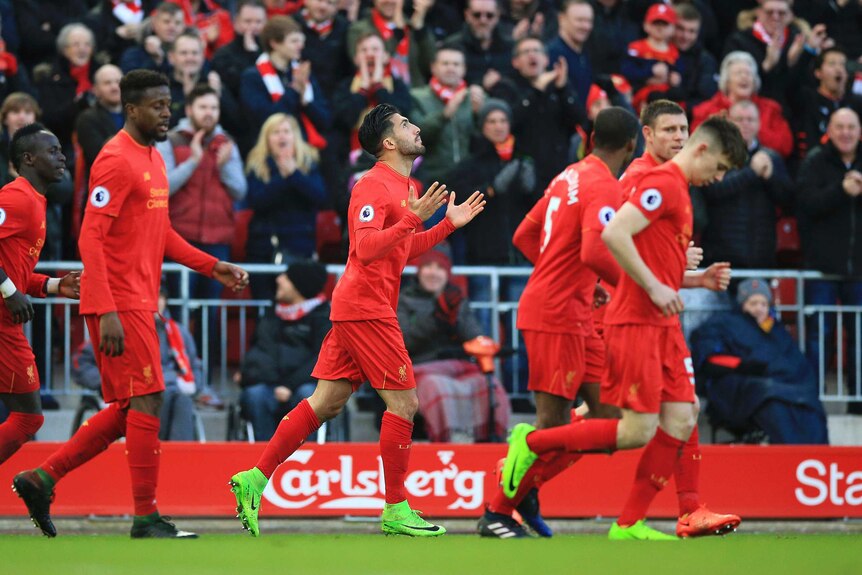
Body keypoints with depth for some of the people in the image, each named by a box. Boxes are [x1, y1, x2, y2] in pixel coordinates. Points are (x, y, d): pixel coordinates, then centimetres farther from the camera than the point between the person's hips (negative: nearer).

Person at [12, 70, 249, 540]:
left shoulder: (153, 159, 17)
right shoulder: (116, 160, -13)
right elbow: (90, 239, -19)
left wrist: (214, 267, 15)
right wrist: (107, 313, -25)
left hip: (137, 302, 10)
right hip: (119, 304, -10)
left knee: (127, 411, 10)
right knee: (146, 399, -9)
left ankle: (42, 478, 14)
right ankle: (146, 518, -4)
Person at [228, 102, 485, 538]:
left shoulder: (403, 187, 17)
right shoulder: (374, 185, -12)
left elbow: (402, 252, 27)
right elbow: (366, 249, -23)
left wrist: (448, 224, 21)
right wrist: (412, 220, -32)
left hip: (354, 308, 10)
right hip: (366, 309, -10)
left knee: (326, 402, 7)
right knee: (403, 401, -6)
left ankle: (256, 478, 6)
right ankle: (396, 510, -2)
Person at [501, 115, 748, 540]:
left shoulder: (678, 191, 21)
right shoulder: (664, 183, -11)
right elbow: (614, 234, -23)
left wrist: (700, 279, 13)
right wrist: (655, 287, -20)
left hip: (662, 323, 10)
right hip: (636, 322, -10)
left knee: (680, 421, 2)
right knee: (638, 431, -11)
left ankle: (629, 525, 5)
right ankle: (531, 443, 2)